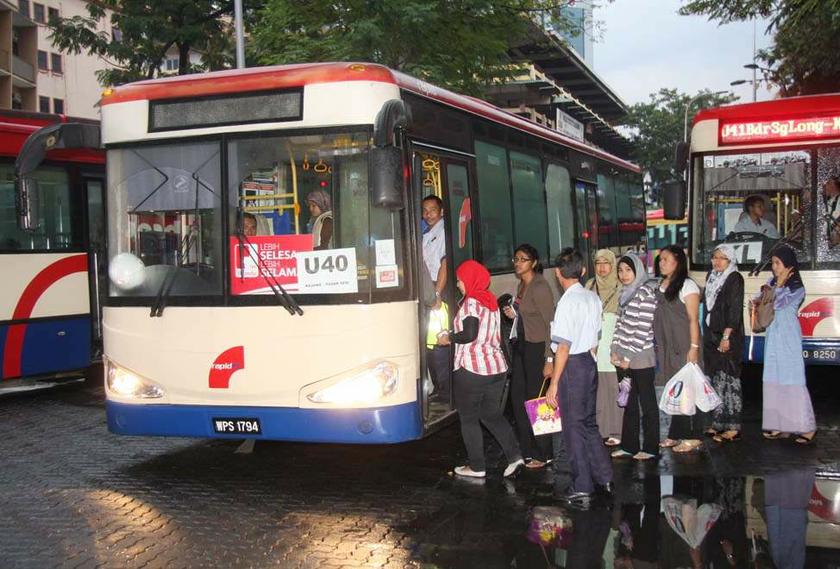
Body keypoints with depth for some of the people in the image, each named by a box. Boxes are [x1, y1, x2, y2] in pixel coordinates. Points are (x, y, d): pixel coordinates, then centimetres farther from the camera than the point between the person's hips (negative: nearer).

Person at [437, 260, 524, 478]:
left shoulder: (471, 302, -12)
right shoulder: (491, 301, 12)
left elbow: (469, 335, -21)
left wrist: (449, 339, -4)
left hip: (472, 369, -8)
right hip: (496, 366, 8)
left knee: (468, 418, 6)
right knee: (492, 413, 16)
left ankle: (477, 467, 10)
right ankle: (514, 456, 2)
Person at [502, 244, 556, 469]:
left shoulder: (540, 287, -15)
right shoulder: (522, 285, 11)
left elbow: (550, 323, -18)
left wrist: (549, 359, -21)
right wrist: (514, 314, 2)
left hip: (537, 347, -9)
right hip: (521, 344, 9)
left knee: (535, 398, -1)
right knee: (518, 396, 11)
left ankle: (542, 454, 12)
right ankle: (527, 450, 23)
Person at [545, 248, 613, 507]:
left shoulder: (567, 302, -19)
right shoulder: (593, 298, 4)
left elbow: (564, 347, -20)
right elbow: (595, 339, 11)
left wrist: (554, 383, -16)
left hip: (572, 366, -7)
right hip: (590, 362, 8)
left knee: (574, 427, 3)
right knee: (589, 422, 20)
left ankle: (582, 489, 10)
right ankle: (605, 477, 27)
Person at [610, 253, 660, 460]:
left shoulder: (646, 293, -13)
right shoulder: (625, 293, 11)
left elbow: (643, 329, -16)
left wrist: (629, 357, -15)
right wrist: (615, 350, 6)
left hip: (642, 358, -7)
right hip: (624, 358, 7)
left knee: (647, 403, 3)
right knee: (629, 402, 13)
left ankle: (651, 448, 11)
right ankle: (628, 445, 21)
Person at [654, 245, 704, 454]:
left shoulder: (687, 286, -8)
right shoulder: (660, 286, 12)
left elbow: (693, 319, -12)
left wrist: (694, 347, -17)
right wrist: (658, 346, 14)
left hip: (685, 348, -7)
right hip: (667, 349, 7)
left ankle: (693, 437, 4)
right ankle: (676, 435, 19)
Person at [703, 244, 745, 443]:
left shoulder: (735, 279, -7)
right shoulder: (711, 277, 15)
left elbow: (735, 310, -14)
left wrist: (726, 336, -19)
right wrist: (708, 336, 15)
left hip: (728, 338, -8)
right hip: (711, 336, 8)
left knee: (728, 380, -7)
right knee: (715, 379, 9)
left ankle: (733, 428, -4)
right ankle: (719, 423, 16)